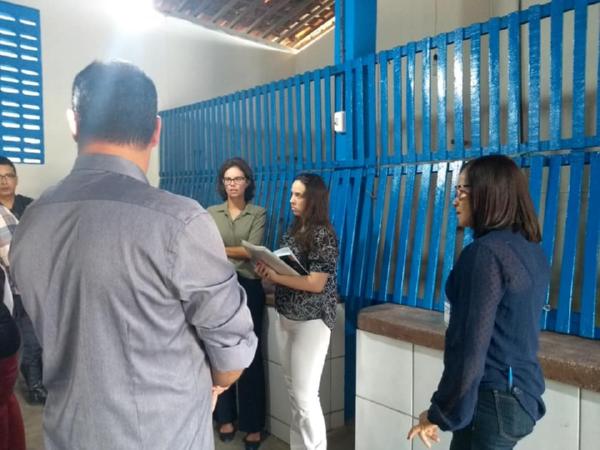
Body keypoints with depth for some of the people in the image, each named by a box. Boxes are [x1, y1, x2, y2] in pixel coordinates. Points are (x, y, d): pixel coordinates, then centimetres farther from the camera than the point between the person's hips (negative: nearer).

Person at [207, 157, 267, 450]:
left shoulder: (258, 214, 2)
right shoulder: (211, 214, 6)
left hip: (248, 288, -1)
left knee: (249, 355, 2)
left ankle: (253, 424, 14)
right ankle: (225, 417, 26)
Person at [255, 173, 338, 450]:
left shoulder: (323, 234, -15)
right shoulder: (294, 230, 8)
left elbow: (316, 283, -21)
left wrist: (275, 276, -20)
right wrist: (268, 269, -6)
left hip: (311, 321, -8)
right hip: (286, 317, 8)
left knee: (305, 394, -1)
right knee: (293, 390, 16)